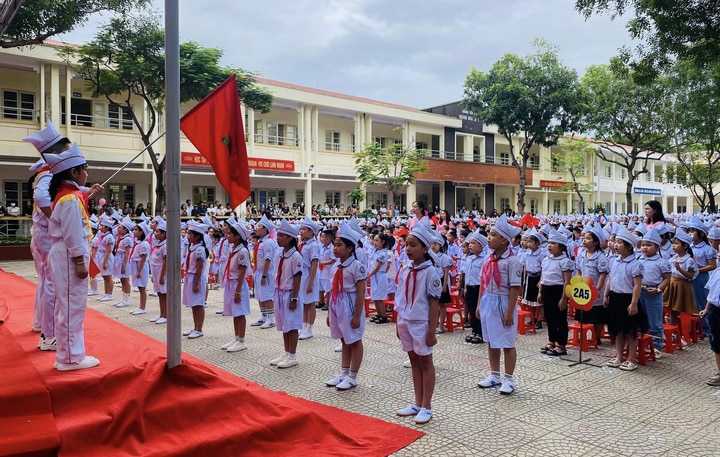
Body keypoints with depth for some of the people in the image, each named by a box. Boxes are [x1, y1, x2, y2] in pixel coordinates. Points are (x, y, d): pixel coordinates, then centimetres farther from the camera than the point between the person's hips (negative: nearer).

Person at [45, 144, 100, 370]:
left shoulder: (67, 194, 15)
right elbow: (73, 235, -19)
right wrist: (80, 262, -18)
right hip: (70, 257, -11)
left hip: (66, 256, 11)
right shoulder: (71, 198, -17)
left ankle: (68, 354, 24)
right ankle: (71, 357, 5)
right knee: (72, 307, -4)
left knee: (69, 307, 15)